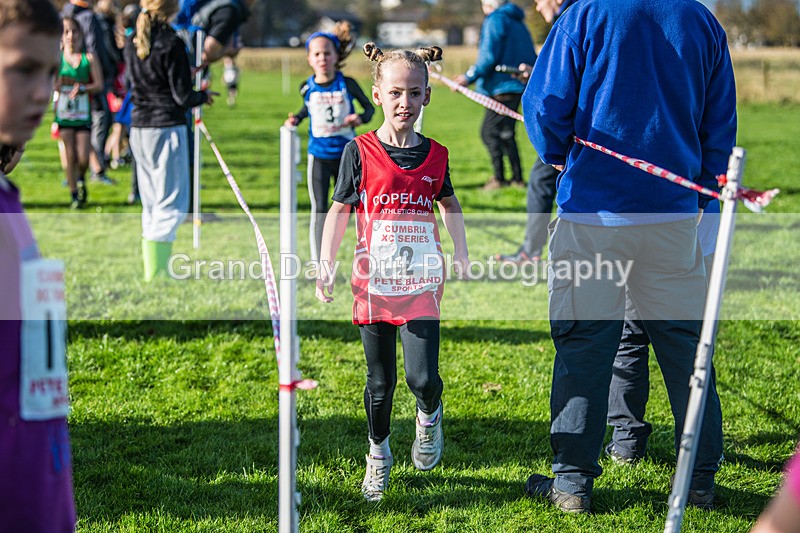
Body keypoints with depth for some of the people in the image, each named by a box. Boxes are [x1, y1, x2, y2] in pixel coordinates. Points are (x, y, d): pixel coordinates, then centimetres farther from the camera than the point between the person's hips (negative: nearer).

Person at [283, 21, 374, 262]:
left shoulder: (347, 85, -8)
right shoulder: (307, 88, -4)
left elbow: (369, 107, 4)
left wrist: (360, 118, -16)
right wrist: (295, 119, -2)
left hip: (346, 154, 0)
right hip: (318, 156, 0)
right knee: (319, 210, -3)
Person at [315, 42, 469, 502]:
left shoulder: (435, 155, 4)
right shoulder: (360, 152, -3)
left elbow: (450, 204, 20)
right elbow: (340, 210, 2)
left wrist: (463, 258, 13)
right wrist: (326, 267, -5)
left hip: (421, 283, 1)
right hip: (374, 283, -1)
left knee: (424, 378, -9)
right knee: (381, 382, 7)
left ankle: (429, 415, 25)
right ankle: (379, 452, 30)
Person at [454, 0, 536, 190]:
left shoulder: (495, 20, -8)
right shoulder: (518, 23, 19)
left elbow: (489, 58, -17)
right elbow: (532, 58, 20)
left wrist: (469, 77, -12)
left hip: (502, 87, -9)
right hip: (518, 87, 9)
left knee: (489, 132, -5)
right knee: (506, 135, 14)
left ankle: (499, 179, -7)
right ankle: (517, 178, 14)